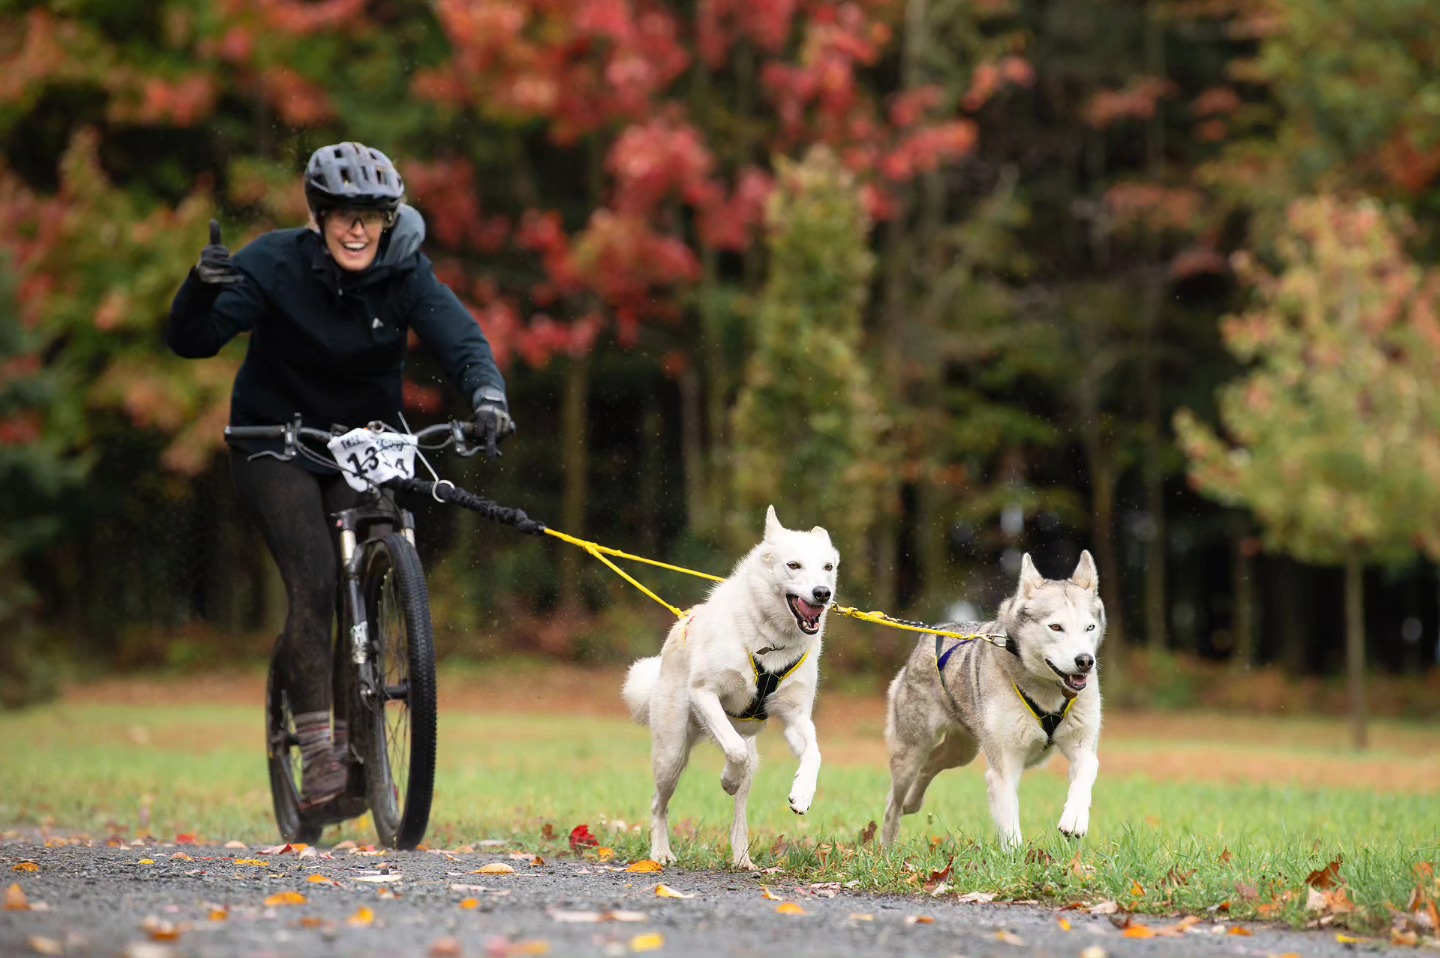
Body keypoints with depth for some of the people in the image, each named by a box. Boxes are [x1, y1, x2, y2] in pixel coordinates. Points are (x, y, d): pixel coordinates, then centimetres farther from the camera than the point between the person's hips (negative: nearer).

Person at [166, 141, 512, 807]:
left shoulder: (406, 274, -12)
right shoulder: (275, 263, -18)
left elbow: (461, 339, -24)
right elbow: (190, 341, -25)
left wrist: (486, 395, -45)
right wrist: (201, 289, -47)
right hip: (277, 445, -3)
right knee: (314, 579, -21)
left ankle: (360, 740, 10)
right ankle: (317, 751, -16)